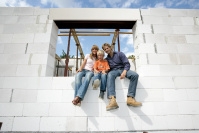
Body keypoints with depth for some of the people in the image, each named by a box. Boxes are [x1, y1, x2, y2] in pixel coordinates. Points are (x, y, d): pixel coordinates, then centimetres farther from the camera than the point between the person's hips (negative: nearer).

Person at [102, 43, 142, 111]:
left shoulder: (120, 54, 9)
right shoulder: (106, 59, 20)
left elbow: (127, 64, -1)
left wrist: (124, 72, -20)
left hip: (123, 69, 1)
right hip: (113, 70, 0)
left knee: (135, 75, -30)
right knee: (110, 75, -38)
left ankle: (130, 98, -35)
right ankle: (113, 100, -55)